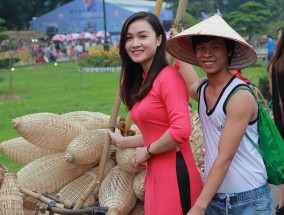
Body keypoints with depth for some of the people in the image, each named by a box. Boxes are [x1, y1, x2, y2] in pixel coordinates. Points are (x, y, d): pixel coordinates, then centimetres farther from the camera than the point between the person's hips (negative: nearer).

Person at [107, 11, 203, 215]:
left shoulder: (168, 76, -14)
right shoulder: (143, 80, 13)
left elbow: (180, 130, -24)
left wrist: (147, 151, -10)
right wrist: (122, 141, 32)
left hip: (175, 174, -9)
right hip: (155, 173, 9)